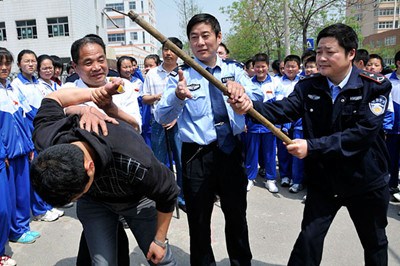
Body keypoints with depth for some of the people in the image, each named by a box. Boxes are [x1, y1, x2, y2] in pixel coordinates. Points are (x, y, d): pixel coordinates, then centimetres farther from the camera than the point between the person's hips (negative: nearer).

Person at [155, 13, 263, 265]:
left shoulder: (234, 69, 4)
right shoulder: (181, 75, -4)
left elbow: (258, 98, -10)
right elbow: (162, 116, -16)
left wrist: (241, 88, -33)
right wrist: (178, 96, -38)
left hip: (232, 150, 2)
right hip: (197, 154, -2)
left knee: (237, 215, 18)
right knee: (199, 221, 12)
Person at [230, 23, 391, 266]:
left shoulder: (376, 87, -14)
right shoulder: (308, 87, -6)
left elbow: (364, 132, -25)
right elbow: (283, 109, -22)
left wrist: (312, 146, -33)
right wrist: (251, 106, -41)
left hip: (366, 182, 0)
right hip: (322, 180, 1)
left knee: (375, 243, 20)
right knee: (309, 239, 3)